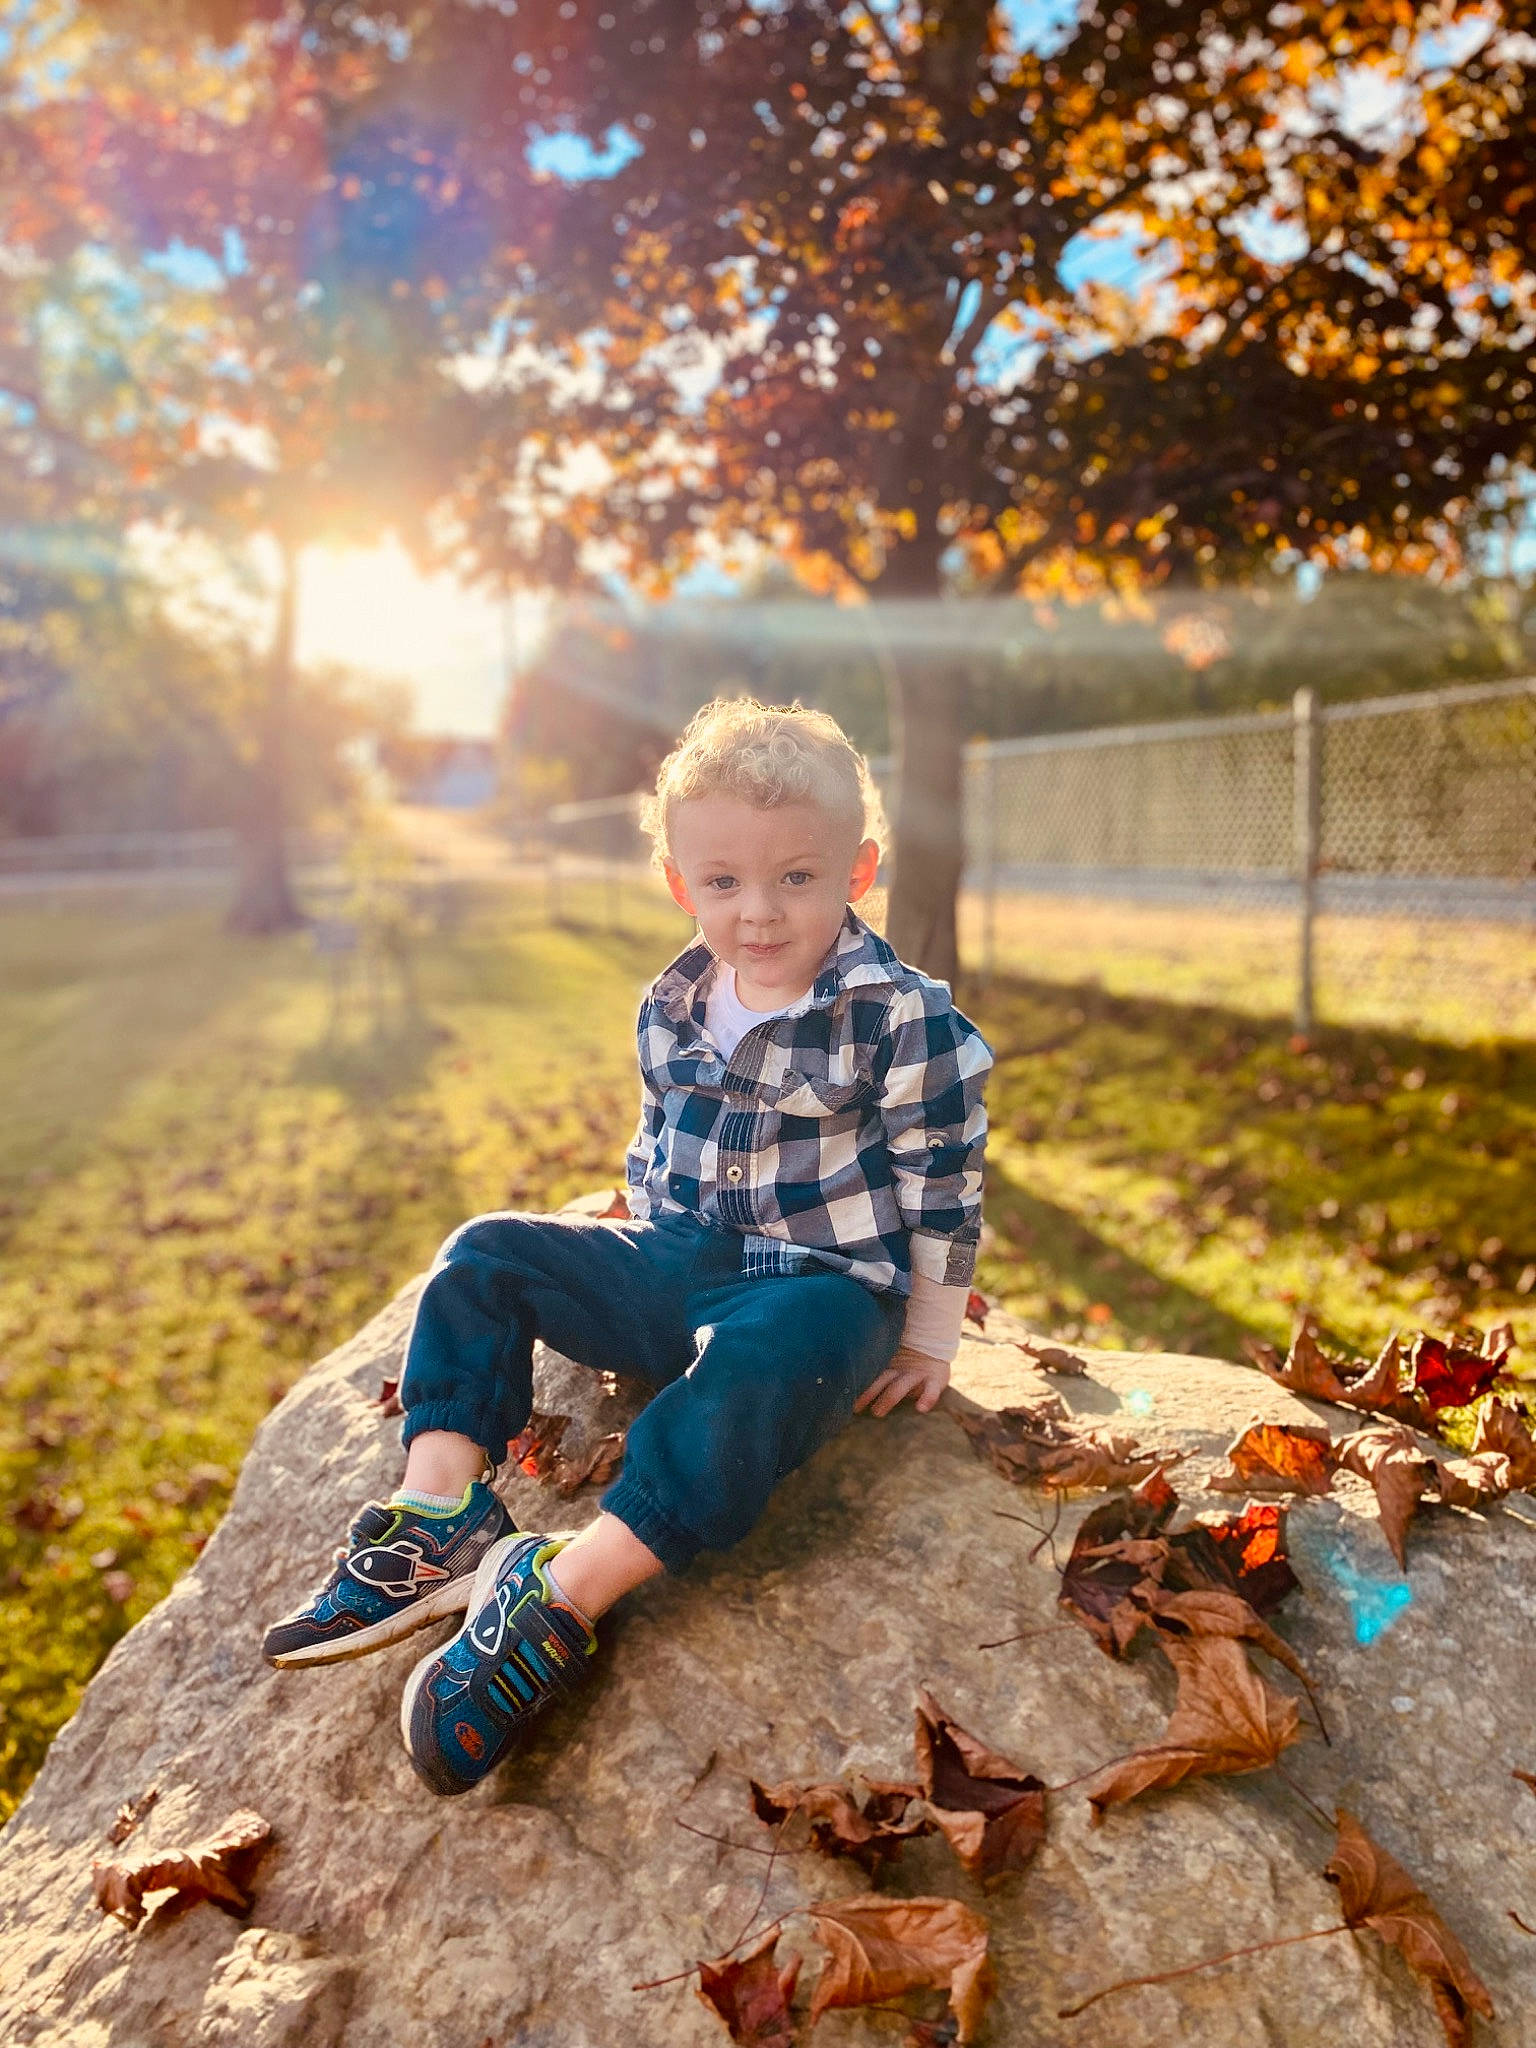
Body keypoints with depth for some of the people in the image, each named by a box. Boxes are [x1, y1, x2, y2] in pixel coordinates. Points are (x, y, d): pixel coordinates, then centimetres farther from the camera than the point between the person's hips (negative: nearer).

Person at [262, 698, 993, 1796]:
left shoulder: (902, 1016, -13)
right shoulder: (673, 1006, 5)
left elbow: (941, 1179, -8)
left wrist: (928, 1337, -4)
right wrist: (643, 1241, 16)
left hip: (822, 1284, -6)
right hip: (678, 1264, 7)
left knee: (754, 1369, -40)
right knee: (484, 1258, -2)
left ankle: (562, 1595, -37)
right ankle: (441, 1507, -15)